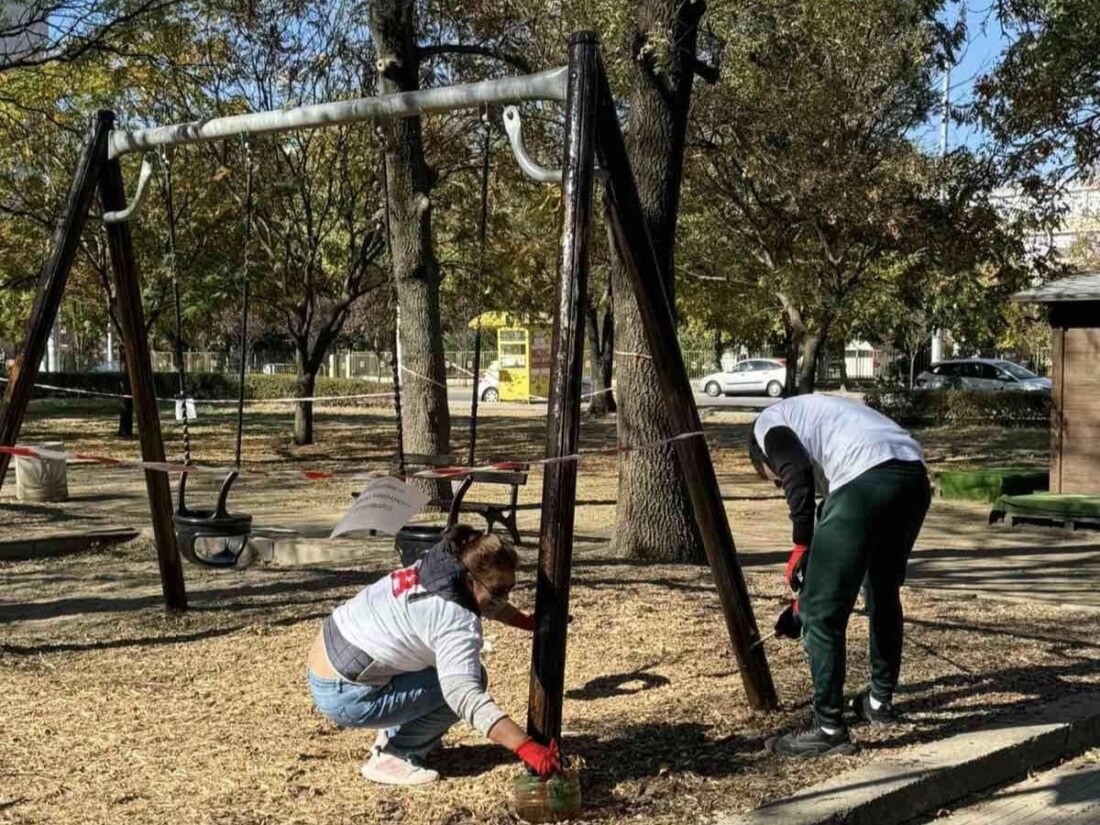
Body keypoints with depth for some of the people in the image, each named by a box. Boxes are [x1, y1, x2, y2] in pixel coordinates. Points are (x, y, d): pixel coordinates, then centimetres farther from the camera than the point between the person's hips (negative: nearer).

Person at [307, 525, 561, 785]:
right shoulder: (457, 622, -28)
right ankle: (391, 757, -6)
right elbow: (466, 696, -39)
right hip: (343, 697, -10)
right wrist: (527, 748, -43)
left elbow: (488, 604, 22)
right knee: (469, 681, -12)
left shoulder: (442, 567, 1)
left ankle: (394, 735, 24)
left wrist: (528, 621, 13)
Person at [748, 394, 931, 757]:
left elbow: (797, 473, -4)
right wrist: (815, 584, 47)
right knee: (884, 594, 29)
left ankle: (829, 729, 6)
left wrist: (800, 547, -1)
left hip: (868, 480, -8)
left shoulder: (768, 422, 20)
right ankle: (880, 701, 43)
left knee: (822, 611, 2)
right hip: (915, 476, 9)